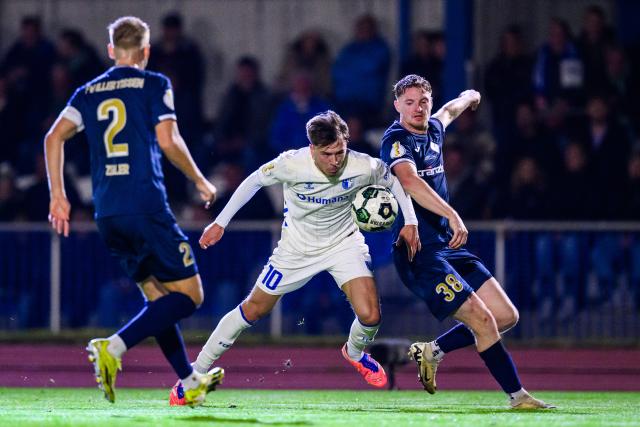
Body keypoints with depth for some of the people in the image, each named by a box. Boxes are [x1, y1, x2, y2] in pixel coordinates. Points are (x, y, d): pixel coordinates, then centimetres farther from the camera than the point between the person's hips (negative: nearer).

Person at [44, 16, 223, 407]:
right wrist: (200, 181, 6)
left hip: (107, 213, 6)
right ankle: (113, 347, -21)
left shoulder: (89, 92, 15)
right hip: (146, 207, -6)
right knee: (189, 294, -2)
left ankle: (190, 382, 20)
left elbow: (54, 137, 5)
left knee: (158, 297, 18)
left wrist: (58, 195, 9)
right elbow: (168, 141, -7)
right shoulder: (154, 85, 2)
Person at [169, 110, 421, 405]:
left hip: (344, 242, 0)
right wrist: (220, 222, -3)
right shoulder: (290, 164, -29)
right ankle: (196, 372, 21)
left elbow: (395, 180, -3)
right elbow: (254, 181, -8)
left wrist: (410, 222, -6)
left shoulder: (363, 167, -27)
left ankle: (355, 353, 22)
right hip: (297, 246, 0)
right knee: (252, 311, 6)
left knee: (370, 316, -16)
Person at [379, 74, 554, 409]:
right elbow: (409, 181, -32)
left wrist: (468, 97, 61)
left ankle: (433, 351, 14)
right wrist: (452, 216, -43)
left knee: (506, 316, 3)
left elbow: (448, 111, 40)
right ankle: (518, 395, -7)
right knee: (482, 319, -15)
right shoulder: (396, 140, -12)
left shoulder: (432, 130, 14)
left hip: (449, 246, 9)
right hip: (420, 252, -9)